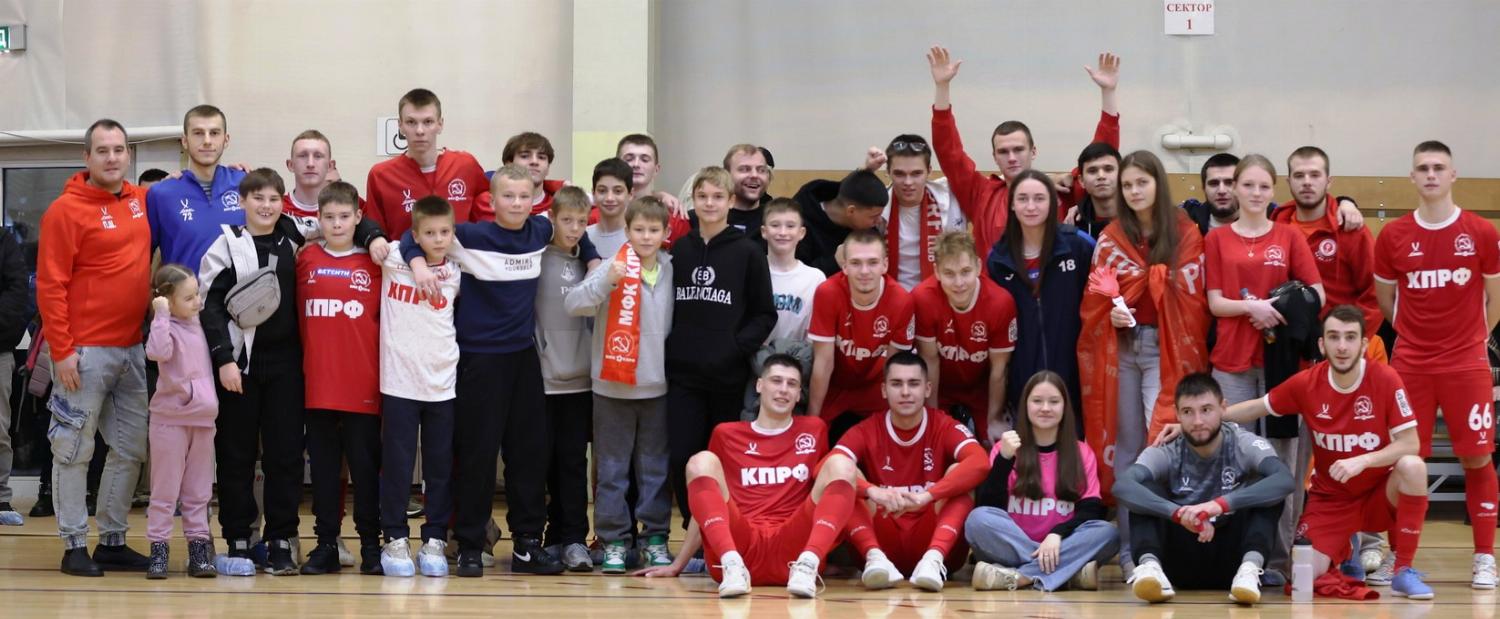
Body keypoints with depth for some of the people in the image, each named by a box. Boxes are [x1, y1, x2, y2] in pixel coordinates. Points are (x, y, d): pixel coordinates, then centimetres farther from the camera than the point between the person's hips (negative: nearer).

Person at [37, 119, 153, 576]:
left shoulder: (142, 201, 8)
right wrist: (61, 350, -15)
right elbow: (50, 285, -10)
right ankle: (74, 546, 5)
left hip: (134, 349, 6)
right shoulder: (66, 211, -8)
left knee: (131, 448, 9)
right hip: (85, 351, -6)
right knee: (74, 450, 0)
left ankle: (113, 541, 19)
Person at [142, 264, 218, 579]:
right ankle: (158, 549, 4)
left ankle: (198, 548, 15)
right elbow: (158, 351, -34)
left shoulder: (198, 324, 10)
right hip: (170, 419, -7)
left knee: (198, 492, 10)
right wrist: (161, 315, -31)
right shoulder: (167, 328, -12)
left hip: (203, 420, 7)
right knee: (165, 490, -1)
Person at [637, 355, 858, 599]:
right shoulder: (727, 435, 21)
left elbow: (832, 490, 25)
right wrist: (678, 565, 22)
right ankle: (732, 565, -40)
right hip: (739, 543, 0)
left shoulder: (813, 430, 21)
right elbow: (705, 507, 25)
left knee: (841, 465, -17)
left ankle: (807, 565, -39)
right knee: (702, 462, -19)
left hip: (792, 548, 0)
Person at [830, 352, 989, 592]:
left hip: (930, 540, -1)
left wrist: (926, 496, -37)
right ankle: (875, 557, -39)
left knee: (958, 474, -23)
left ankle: (934, 559, -43)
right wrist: (872, 491, -37)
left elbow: (981, 463, -23)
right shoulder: (866, 431, 1)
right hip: (885, 542, 1)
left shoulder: (944, 426, -2)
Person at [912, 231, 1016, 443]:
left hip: (981, 391, 1)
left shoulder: (1001, 302, -30)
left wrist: (993, 420, -8)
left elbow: (998, 369, -18)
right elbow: (930, 360, -19)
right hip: (940, 389, 0)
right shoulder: (923, 299, -32)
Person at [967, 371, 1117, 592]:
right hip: (1011, 547, -1)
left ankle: (1019, 576, -35)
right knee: (978, 519, -30)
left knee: (1106, 531, -27)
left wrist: (1057, 534, -22)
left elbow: (1092, 510, -4)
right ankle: (1070, 572, -35)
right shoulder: (1005, 447, 5)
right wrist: (1004, 459, -18)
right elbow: (988, 507, -6)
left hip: (1061, 547, 1)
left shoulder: (1082, 453, 8)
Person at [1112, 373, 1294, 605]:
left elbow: (1285, 480, -30)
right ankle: (1149, 565, -43)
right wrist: (1178, 513, -43)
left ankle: (1250, 568, -41)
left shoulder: (1244, 445, -9)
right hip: (1182, 560, 1)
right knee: (1146, 490, -19)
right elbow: (1122, 486, -27)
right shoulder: (1166, 452, -7)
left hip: (1230, 560, -1)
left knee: (1263, 487, -21)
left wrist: (1220, 504, -42)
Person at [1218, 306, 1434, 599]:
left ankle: (1403, 572, -19)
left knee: (1412, 467, -34)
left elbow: (1409, 444, -18)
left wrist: (1362, 461, -33)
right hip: (1330, 498, 2)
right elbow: (1258, 407, 6)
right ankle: (1343, 551, 22)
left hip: (1379, 493, -2)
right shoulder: (1306, 383, -10)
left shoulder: (1385, 379, -16)